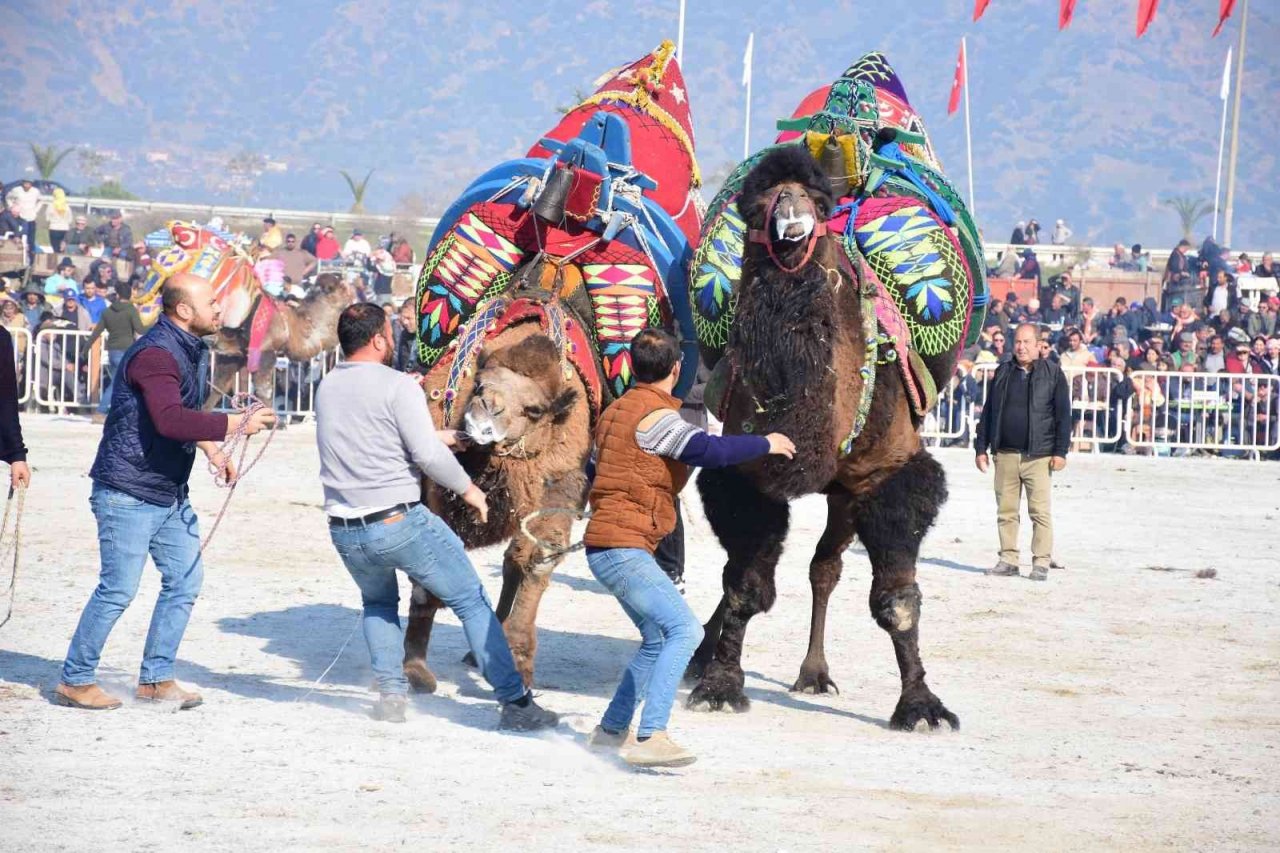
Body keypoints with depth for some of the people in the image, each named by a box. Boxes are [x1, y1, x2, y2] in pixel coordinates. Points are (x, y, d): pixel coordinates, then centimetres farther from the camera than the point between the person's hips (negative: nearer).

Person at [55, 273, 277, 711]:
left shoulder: (195, 350, 10)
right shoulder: (154, 354, -21)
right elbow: (169, 419, -35)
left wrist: (212, 450, 12)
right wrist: (236, 424, -34)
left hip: (170, 493, 9)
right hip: (128, 493, -9)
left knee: (185, 580, 7)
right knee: (118, 588, -6)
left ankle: (156, 678, 18)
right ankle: (74, 681, 7)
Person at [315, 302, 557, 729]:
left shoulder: (327, 388, 10)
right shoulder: (397, 386, -10)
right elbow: (428, 456, -16)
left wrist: (435, 437, 31)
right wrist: (468, 488, 1)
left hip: (346, 532, 6)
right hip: (401, 524, -6)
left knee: (378, 604, 32)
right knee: (472, 603, 4)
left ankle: (391, 695, 18)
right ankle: (515, 701, 0)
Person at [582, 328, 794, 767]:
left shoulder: (617, 410, 16)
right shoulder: (654, 414, -15)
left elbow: (597, 470, 30)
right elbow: (710, 450, -28)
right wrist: (766, 444, -14)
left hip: (611, 547, 10)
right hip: (623, 547, -10)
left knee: (657, 640, 21)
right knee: (684, 629, -20)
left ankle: (612, 730, 25)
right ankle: (650, 738, -28)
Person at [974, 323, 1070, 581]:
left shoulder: (1052, 373, 3)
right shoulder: (1003, 373, 13)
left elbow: (1063, 414, 1)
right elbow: (988, 412, 16)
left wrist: (1060, 451, -5)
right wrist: (982, 448, 10)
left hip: (1038, 456, -4)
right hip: (1005, 454, 4)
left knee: (1040, 511, -6)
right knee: (1006, 511, 4)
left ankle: (1041, 563, -2)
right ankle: (1008, 560, 11)